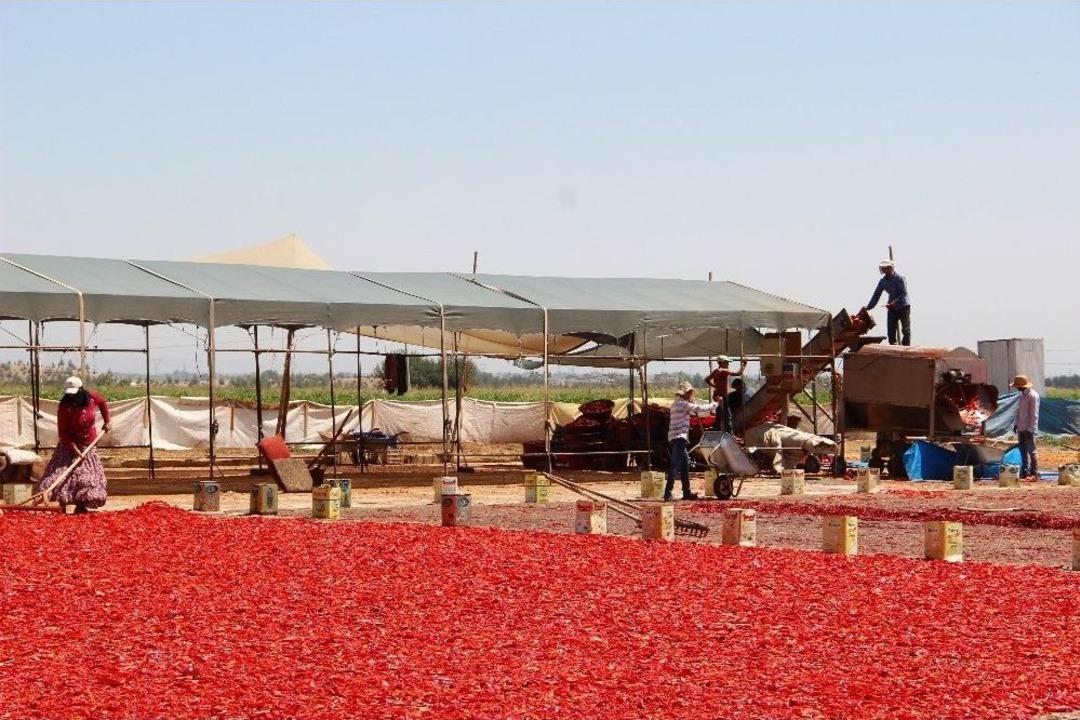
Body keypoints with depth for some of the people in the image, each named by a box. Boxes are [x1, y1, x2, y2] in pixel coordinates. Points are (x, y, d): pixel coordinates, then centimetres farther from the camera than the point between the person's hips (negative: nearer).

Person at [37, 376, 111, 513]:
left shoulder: (91, 397, -9)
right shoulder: (65, 406, -19)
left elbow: (103, 403, 17)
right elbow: (62, 432, -18)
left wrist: (107, 422, 15)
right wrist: (75, 449, -24)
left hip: (88, 445, 4)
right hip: (70, 445, -4)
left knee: (87, 476, -1)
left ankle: (81, 506, 6)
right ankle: (62, 506, -15)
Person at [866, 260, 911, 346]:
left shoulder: (900, 278, -13)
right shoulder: (883, 281, 3)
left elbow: (904, 293, -20)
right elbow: (876, 295, 6)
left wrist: (895, 302, -33)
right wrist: (868, 307, -2)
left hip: (903, 306, -5)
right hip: (892, 308, 5)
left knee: (906, 329, -5)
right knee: (891, 330, 3)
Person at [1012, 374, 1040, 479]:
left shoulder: (1032, 396, -17)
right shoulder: (1023, 394, 11)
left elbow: (1034, 414, -18)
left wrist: (1030, 429, -19)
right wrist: (1016, 424, 17)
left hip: (1029, 429, -9)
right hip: (1021, 428, 9)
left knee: (1031, 451, -5)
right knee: (1023, 450, 14)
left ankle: (1034, 473, -2)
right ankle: (1025, 471, 22)